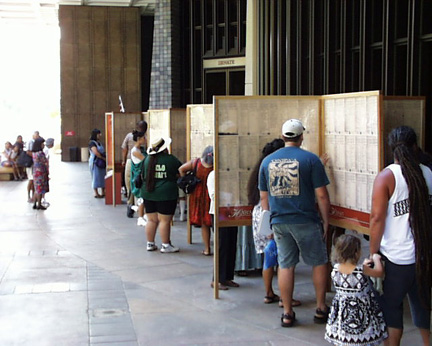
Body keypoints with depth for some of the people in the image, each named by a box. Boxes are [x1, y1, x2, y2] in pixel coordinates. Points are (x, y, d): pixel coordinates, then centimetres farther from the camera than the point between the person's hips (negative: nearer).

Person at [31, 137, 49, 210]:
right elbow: (46, 163, -13)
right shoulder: (40, 153, -21)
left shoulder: (33, 153, 4)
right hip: (41, 172, -8)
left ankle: (35, 204, 20)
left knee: (37, 189, 16)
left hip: (35, 171, 8)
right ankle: (39, 205, 10)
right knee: (40, 189, 3)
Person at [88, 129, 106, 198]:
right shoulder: (92, 143, -11)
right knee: (96, 177, -3)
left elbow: (103, 152, 18)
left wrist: (105, 158, 0)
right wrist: (104, 158, -15)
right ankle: (96, 193, 2)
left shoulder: (99, 143, 16)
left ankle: (103, 193, 14)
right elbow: (96, 153, -21)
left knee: (103, 177, 8)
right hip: (95, 162, -8)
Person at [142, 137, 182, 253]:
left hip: (148, 194, 5)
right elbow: (181, 171, 3)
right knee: (164, 221, 0)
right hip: (166, 194, -5)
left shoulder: (147, 159, 3)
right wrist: (172, 176, 22)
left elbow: (144, 175, 13)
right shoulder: (171, 159, -8)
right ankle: (165, 245, 4)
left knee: (151, 220, 12)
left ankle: (150, 244, 19)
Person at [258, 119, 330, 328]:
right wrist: (325, 221, 3)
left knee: (285, 265, 10)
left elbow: (263, 196, 10)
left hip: (279, 222, 4)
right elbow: (321, 195, -8)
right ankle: (321, 309, 18)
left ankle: (287, 313, 15)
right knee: (319, 263, 13)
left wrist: (270, 221, 19)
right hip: (306, 221, -3)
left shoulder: (267, 161, 5)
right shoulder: (310, 159, -7)